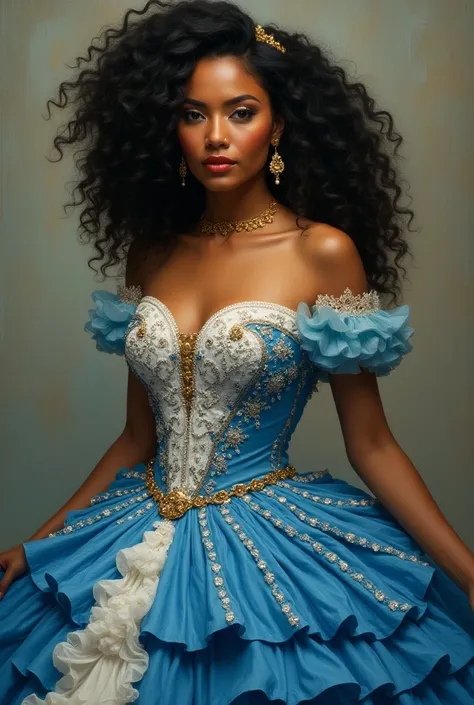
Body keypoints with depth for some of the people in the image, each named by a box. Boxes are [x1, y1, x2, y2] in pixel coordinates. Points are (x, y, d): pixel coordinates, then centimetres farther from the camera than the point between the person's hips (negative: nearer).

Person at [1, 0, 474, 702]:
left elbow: (371, 445, -7)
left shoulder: (323, 252, -10)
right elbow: (139, 437, 9)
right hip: (143, 541, 4)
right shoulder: (150, 252, 3)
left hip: (278, 545, -4)